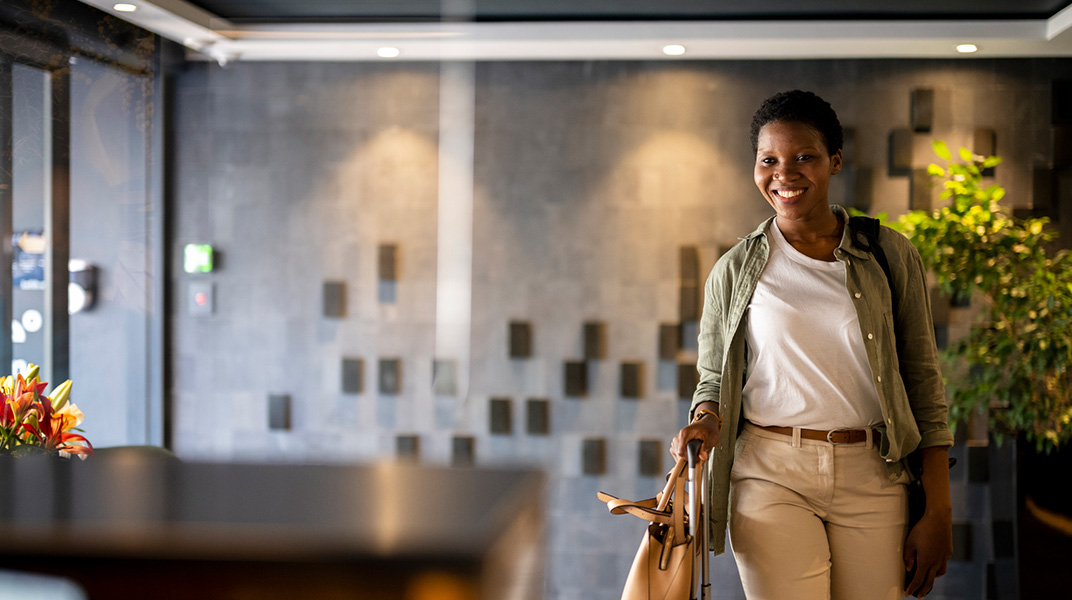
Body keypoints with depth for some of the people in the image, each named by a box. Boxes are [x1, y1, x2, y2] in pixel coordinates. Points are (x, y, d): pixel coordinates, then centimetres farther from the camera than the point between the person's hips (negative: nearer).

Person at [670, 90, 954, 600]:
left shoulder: (890, 255, 4)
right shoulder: (734, 271, 5)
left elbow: (922, 380, 5)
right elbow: (714, 379, 13)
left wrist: (938, 512, 1)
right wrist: (706, 420, -11)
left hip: (872, 478, 1)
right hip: (771, 477, 0)